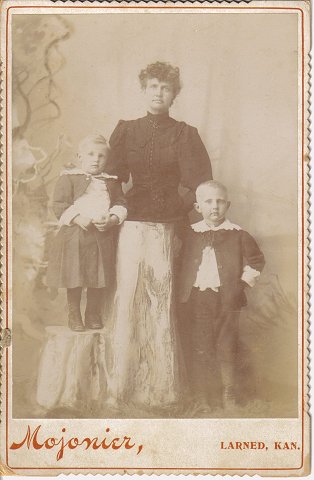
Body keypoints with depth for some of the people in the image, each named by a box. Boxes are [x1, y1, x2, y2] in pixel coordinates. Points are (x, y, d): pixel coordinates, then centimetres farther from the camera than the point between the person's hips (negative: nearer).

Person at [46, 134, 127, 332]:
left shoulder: (111, 182, 12)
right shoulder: (69, 178, 1)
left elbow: (121, 205, 8)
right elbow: (59, 206, -5)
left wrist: (112, 220, -11)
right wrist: (78, 218, -18)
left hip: (103, 236, 3)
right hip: (75, 236, -3)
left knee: (101, 279, 6)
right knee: (74, 278, 3)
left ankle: (93, 314, 23)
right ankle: (74, 315, 19)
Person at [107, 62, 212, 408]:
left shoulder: (185, 135, 7)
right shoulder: (125, 130, 11)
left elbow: (199, 185, 2)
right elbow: (112, 178, 10)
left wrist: (182, 224, -4)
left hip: (165, 230, -1)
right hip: (131, 227, 1)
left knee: (161, 305, -3)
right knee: (128, 299, -1)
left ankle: (160, 387, 5)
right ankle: (122, 383, 9)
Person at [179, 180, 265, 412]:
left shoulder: (238, 234, -1)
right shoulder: (190, 234, 4)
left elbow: (256, 261, 7)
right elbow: (181, 263, 15)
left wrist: (244, 280, -1)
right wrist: (184, 292, 7)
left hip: (228, 300, -1)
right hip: (199, 299, 1)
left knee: (227, 349, 6)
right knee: (201, 350, 3)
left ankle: (230, 397, 20)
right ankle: (201, 398, 12)